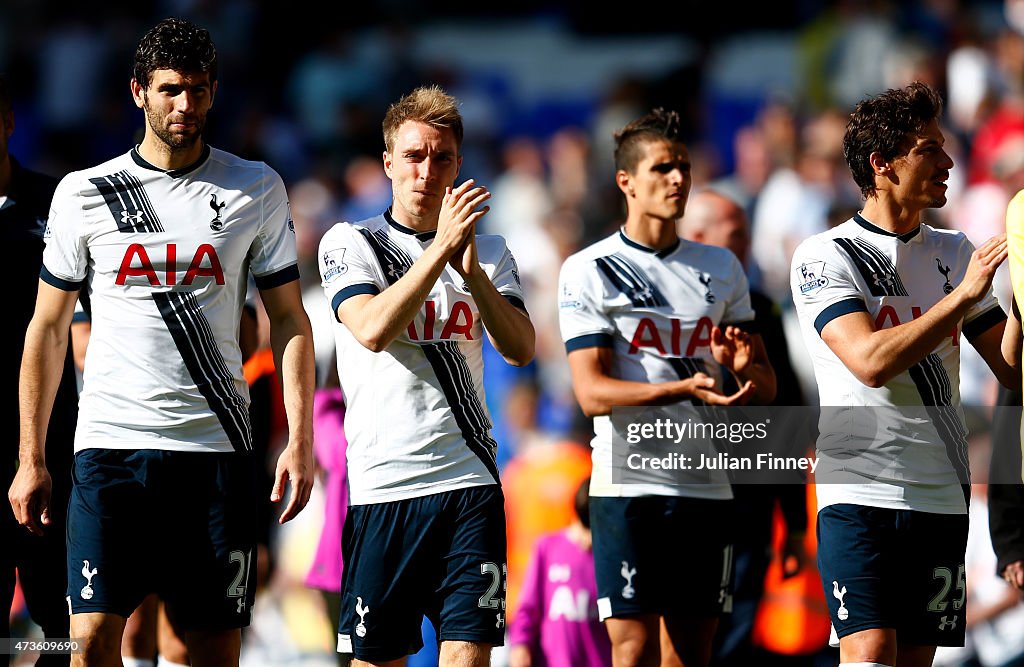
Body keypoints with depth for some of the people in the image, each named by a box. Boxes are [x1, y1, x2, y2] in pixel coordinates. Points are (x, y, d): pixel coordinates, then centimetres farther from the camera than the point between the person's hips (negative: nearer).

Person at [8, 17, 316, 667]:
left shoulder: (257, 190, 7)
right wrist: (31, 459, 5)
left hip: (216, 445, 1)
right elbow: (49, 329, 10)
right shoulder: (84, 193, 6)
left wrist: (300, 442, -3)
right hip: (110, 443, 0)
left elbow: (290, 319, 8)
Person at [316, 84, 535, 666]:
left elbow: (521, 350, -1)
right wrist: (442, 247, -18)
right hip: (382, 483, -2)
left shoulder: (490, 253, 13)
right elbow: (373, 331, -13)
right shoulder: (349, 243, 5)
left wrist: (470, 269, -15)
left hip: (469, 483, 2)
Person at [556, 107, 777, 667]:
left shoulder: (721, 268, 15)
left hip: (706, 488, 5)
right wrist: (684, 388, -25)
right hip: (628, 488, -5)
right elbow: (592, 393, -11)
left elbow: (766, 387, 16)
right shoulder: (588, 272, 0)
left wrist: (742, 365, -9)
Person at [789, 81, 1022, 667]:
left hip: (943, 496, 5)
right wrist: (963, 296, -18)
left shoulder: (955, 253, 14)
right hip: (861, 492, -5)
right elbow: (870, 361, -18)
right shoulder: (826, 256, -3)